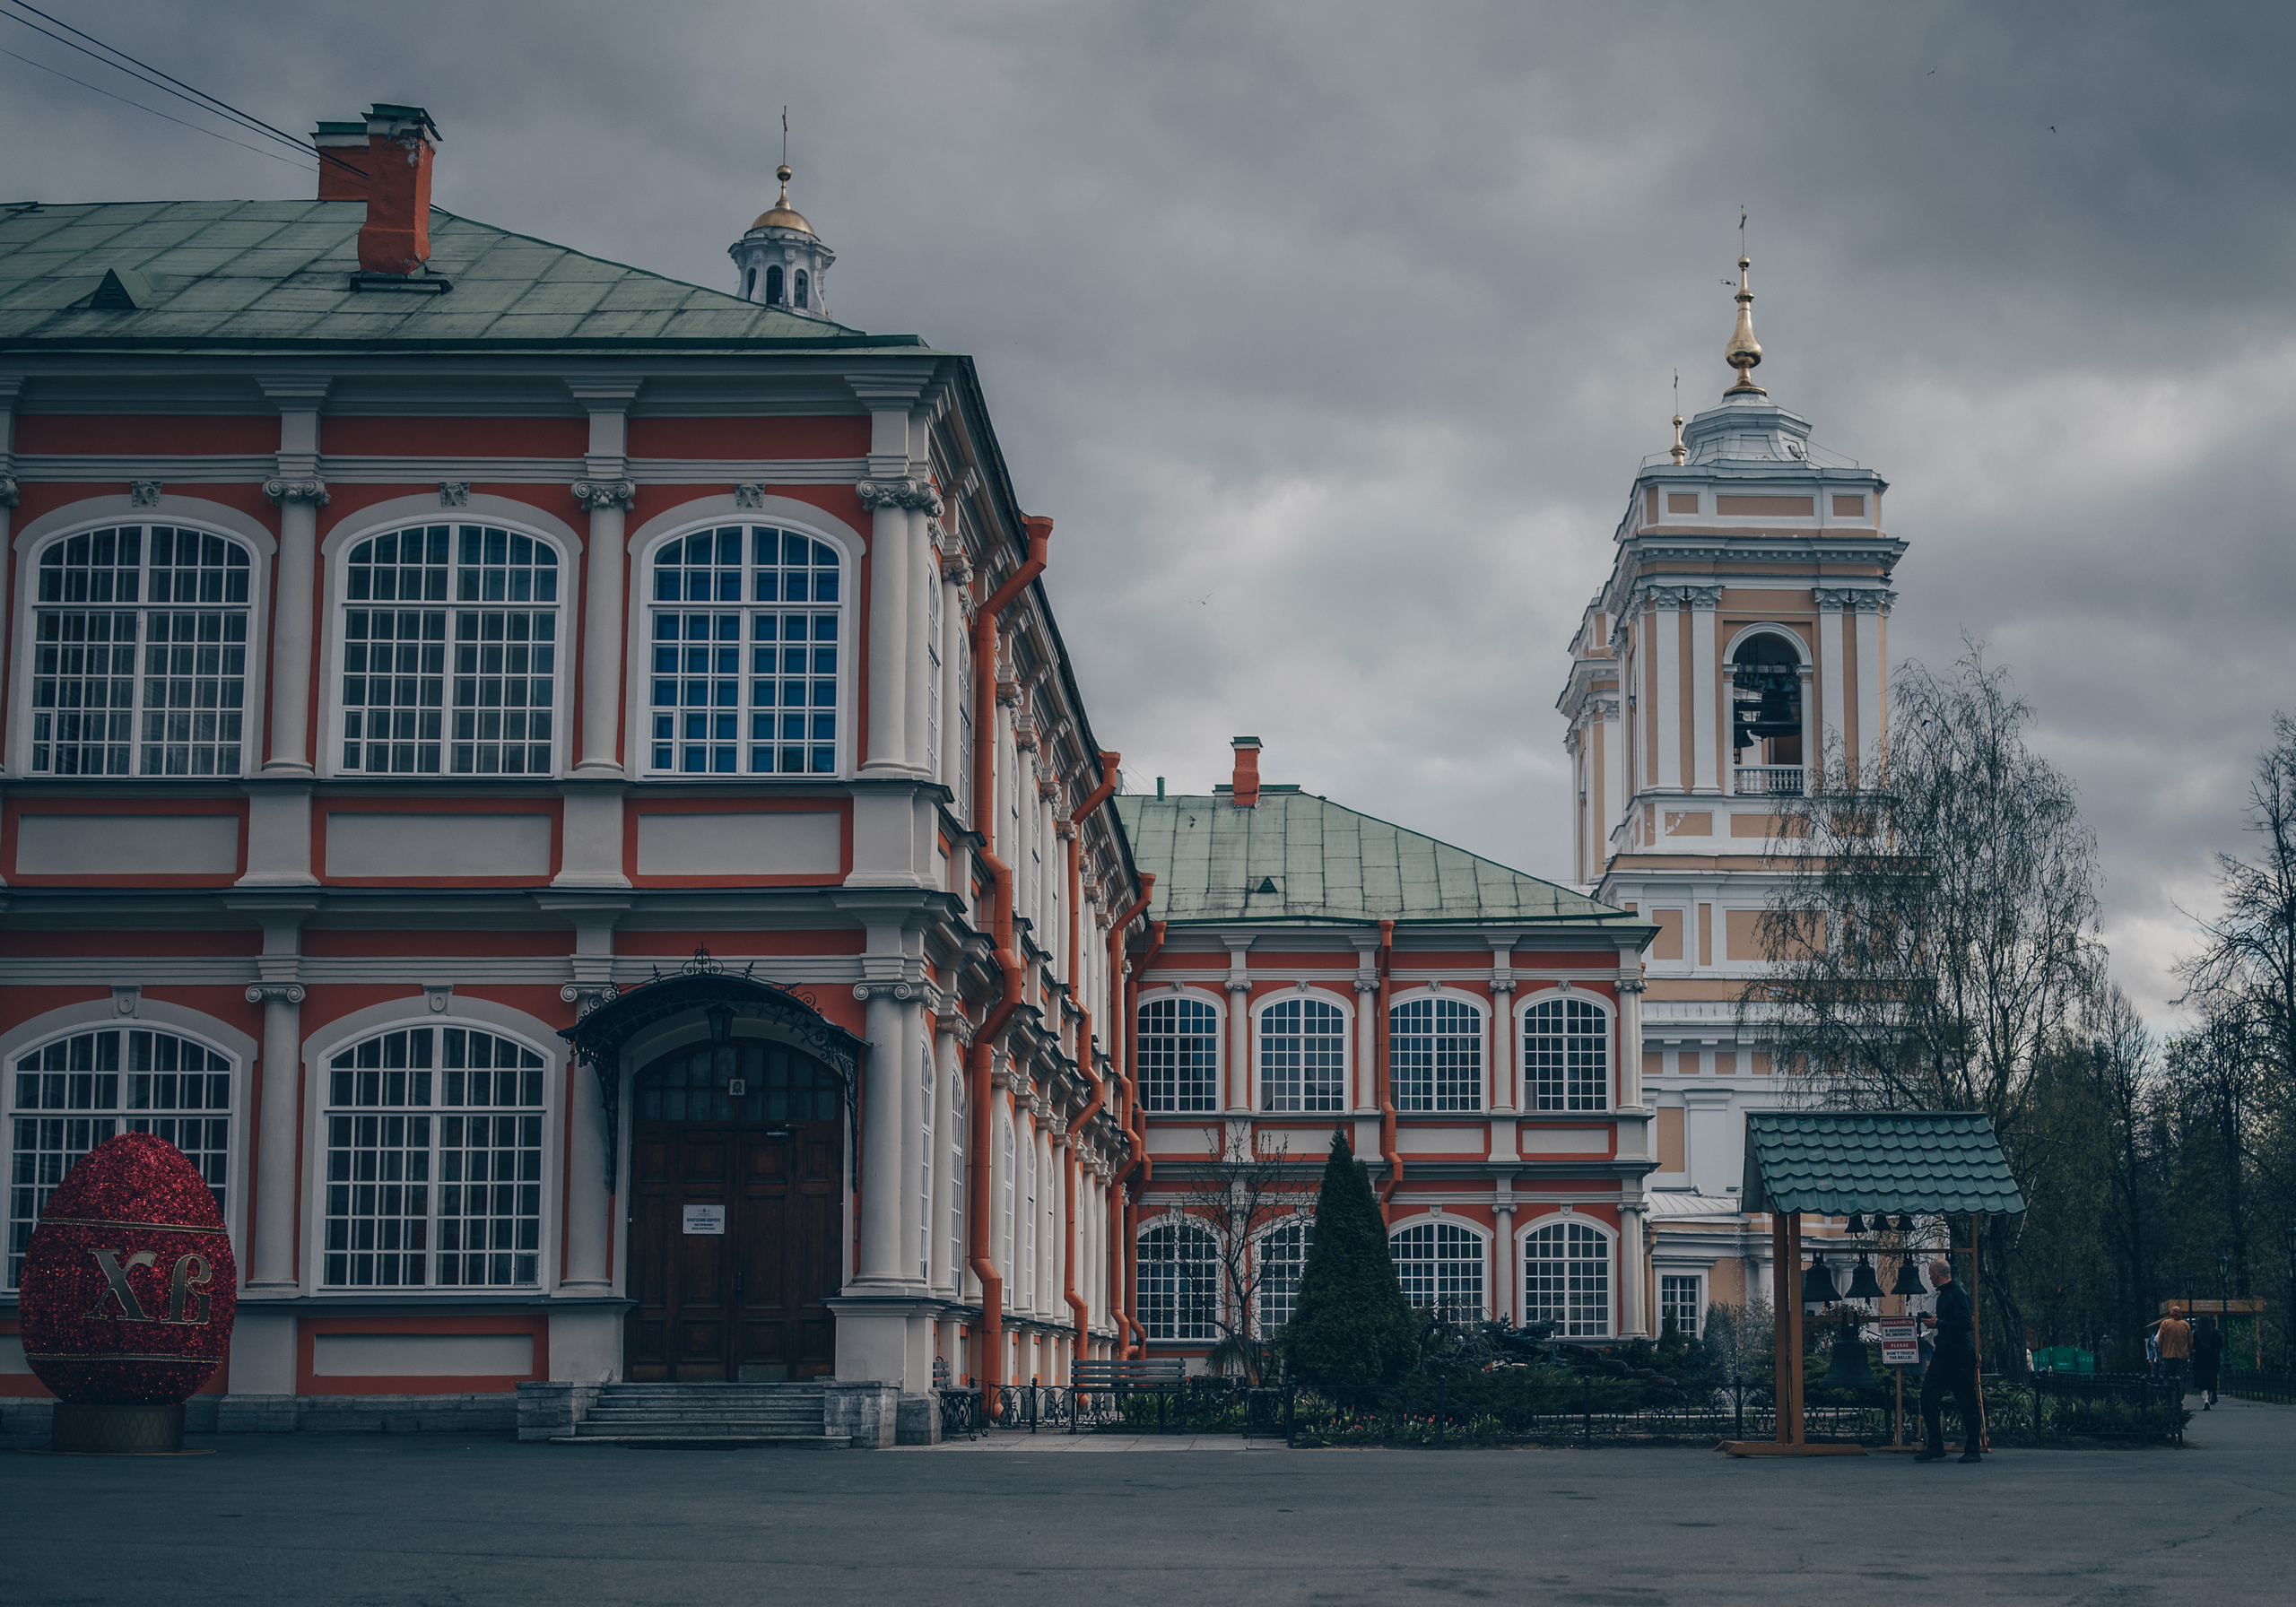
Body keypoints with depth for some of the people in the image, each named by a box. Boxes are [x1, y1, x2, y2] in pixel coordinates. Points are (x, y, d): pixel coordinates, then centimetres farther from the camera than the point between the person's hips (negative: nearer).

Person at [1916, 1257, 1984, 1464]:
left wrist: (1939, 1323, -16)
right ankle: (1935, 1447, 7)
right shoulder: (1943, 1294, 18)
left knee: (1967, 1404, -2)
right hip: (1943, 1356, 10)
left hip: (1960, 1356, -10)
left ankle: (1973, 1450, 6)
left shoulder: (1958, 1294, -12)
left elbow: (1966, 1324, -21)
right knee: (1928, 1397, 1)